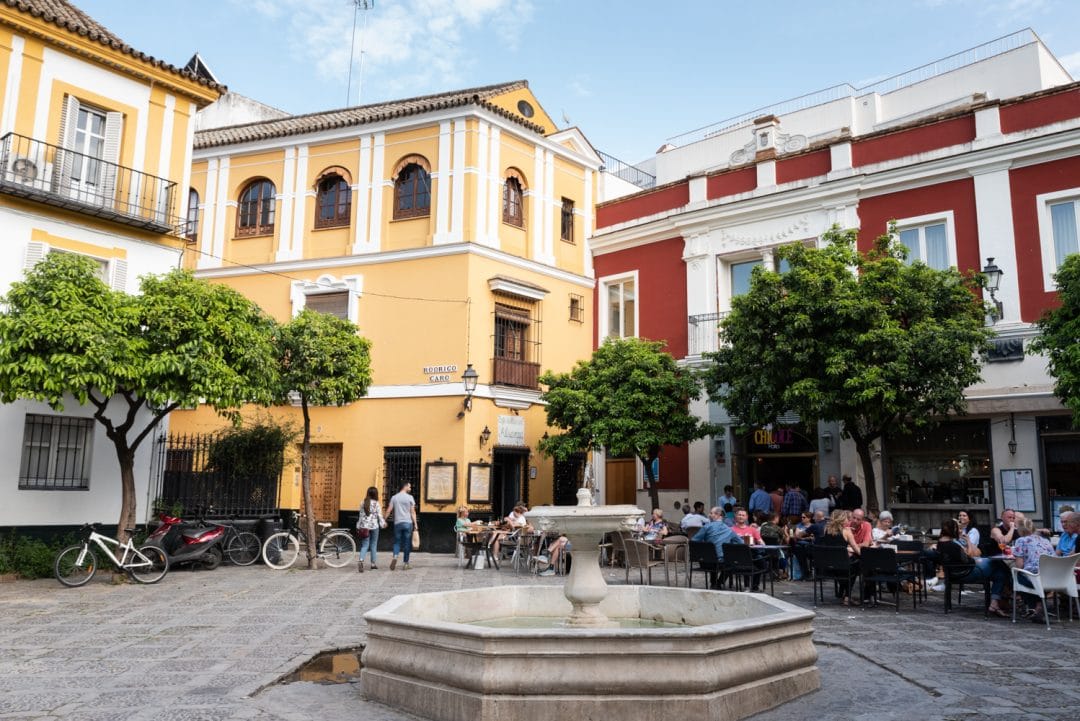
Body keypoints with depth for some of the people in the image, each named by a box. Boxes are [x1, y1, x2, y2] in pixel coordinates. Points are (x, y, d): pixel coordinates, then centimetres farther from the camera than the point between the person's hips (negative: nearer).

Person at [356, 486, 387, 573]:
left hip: (364, 526, 3)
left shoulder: (363, 503, 4)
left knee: (364, 545, 2)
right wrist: (383, 523, 8)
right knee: (373, 545, 11)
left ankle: (361, 561, -21)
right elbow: (379, 515, -6)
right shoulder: (376, 504, -7)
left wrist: (359, 527, 12)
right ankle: (373, 564, 17)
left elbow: (361, 515, 7)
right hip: (374, 526, -3)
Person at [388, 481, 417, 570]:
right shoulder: (410, 497, -3)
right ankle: (406, 564, 8)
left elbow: (389, 511, 2)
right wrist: (415, 524, -1)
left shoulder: (394, 497, 5)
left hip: (397, 523, 2)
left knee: (397, 542, 11)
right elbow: (412, 512, -4)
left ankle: (395, 557, -16)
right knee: (407, 543, 5)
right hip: (408, 523, -2)